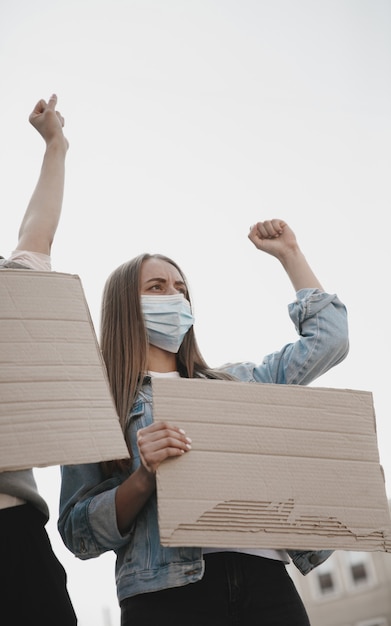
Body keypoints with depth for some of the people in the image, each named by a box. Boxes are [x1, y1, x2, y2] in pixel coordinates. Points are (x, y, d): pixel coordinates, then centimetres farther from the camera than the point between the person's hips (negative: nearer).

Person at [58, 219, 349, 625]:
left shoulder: (230, 383, 20)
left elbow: (327, 340, 24)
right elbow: (79, 537, 2)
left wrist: (289, 254, 27)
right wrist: (145, 477, -15)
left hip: (267, 582, 4)